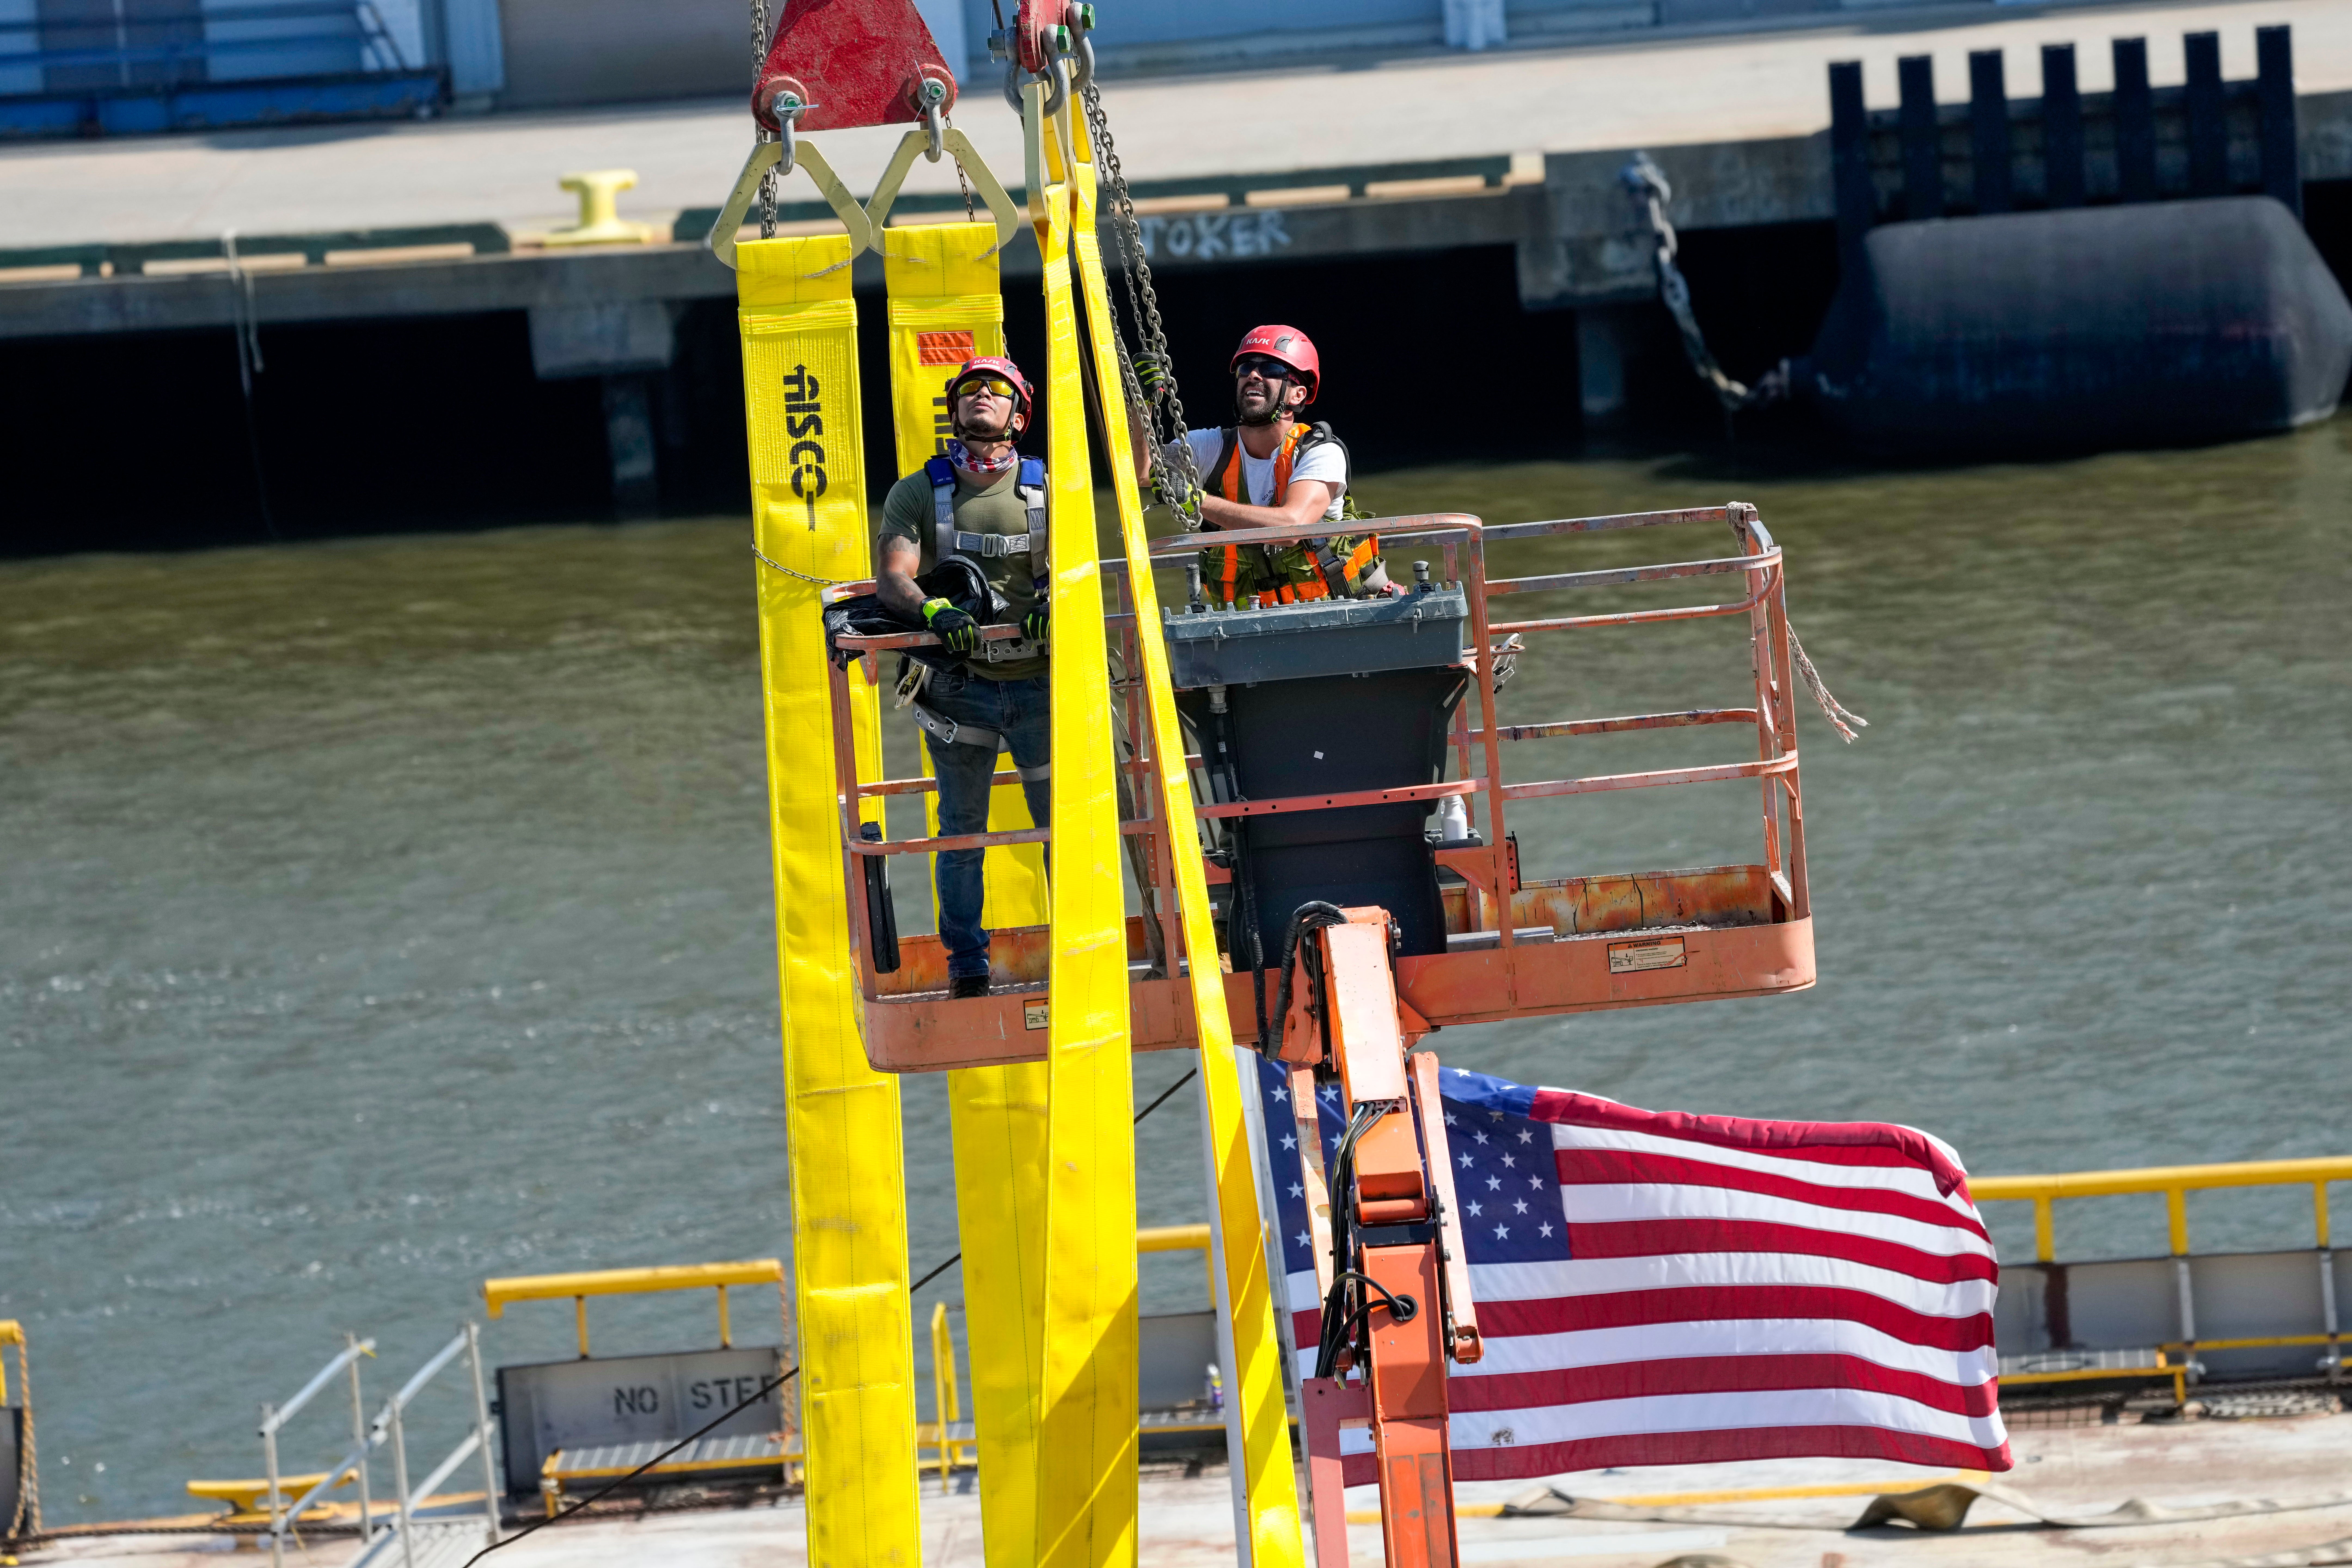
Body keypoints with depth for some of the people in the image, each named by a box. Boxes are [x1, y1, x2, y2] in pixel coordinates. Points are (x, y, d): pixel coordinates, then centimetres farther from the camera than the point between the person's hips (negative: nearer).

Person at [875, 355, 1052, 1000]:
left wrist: (1056, 602, -25)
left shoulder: (1046, 489, 7)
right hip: (959, 685, 0)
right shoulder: (918, 493, 5)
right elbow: (892, 579, -6)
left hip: (1039, 677, 0)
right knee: (961, 831, 3)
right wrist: (931, 609, -27)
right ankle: (966, 968, 11)